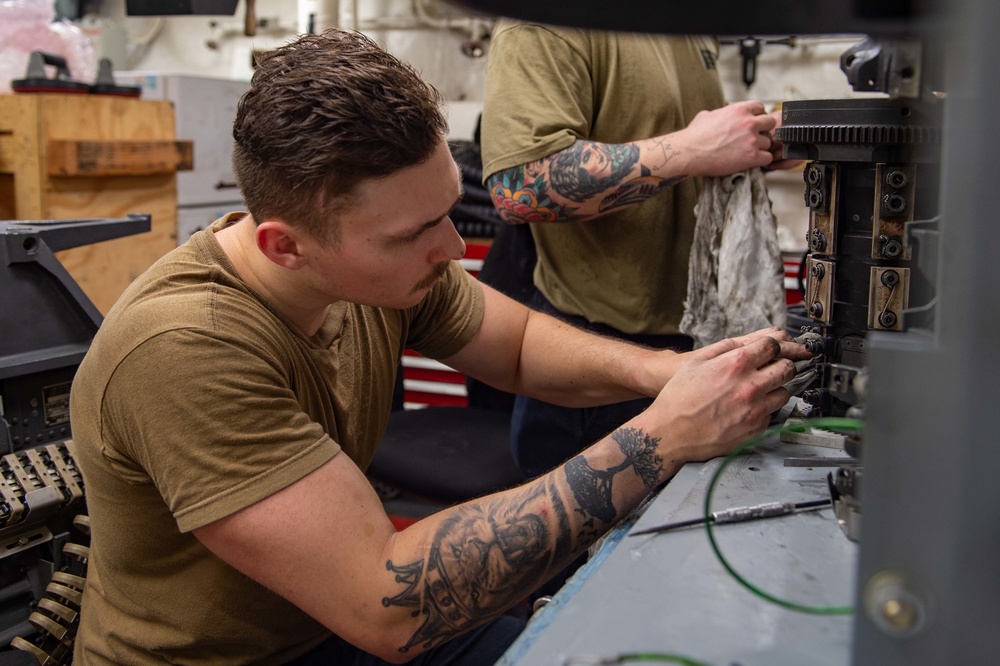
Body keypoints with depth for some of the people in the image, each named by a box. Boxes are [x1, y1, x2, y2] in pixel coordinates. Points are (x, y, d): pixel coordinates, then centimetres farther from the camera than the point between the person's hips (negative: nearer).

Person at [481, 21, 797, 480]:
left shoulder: (697, 31, 13)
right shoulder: (540, 28, -15)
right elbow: (518, 185, -30)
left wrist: (754, 143, 5)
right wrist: (693, 149, -25)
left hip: (696, 333, 8)